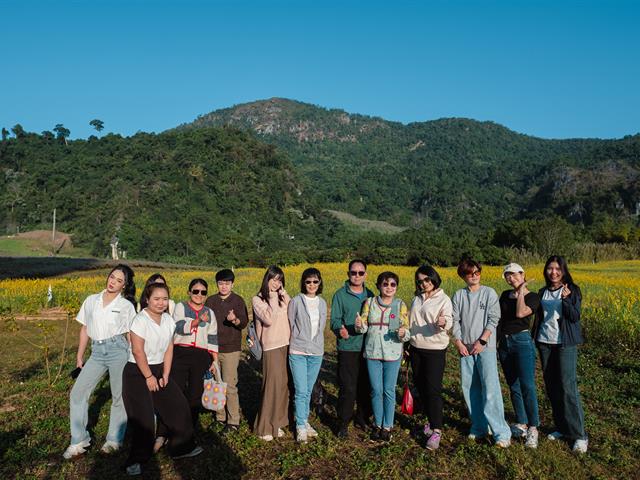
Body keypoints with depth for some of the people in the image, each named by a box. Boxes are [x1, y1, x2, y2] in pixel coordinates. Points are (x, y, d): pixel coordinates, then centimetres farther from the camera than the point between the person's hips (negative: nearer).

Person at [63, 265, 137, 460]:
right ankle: (79, 440, 14)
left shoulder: (126, 306, 2)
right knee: (77, 392, -1)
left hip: (118, 350, -3)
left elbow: (131, 335, 3)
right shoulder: (91, 301, 12)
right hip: (97, 352, 4)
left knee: (119, 396, 4)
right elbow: (84, 329, 16)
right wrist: (79, 356, 14)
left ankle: (114, 439, 21)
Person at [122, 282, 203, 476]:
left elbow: (169, 349, 3)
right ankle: (136, 460, 14)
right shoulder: (141, 320, -20)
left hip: (159, 370, 7)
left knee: (179, 407, 9)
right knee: (142, 418, -5)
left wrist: (165, 375, -2)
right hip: (137, 373, -7)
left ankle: (182, 447, 27)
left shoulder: (169, 320, 1)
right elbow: (137, 351, -21)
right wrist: (148, 377, -17)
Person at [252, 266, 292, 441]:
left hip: (287, 345, 5)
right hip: (271, 347, -5)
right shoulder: (258, 300, -2)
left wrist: (283, 294, -4)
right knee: (271, 385, -5)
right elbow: (268, 319, -16)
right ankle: (264, 427, 9)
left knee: (283, 385, 9)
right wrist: (273, 299, -10)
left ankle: (277, 423, 23)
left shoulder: (283, 297, 12)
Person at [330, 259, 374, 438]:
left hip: (368, 348, 4)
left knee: (366, 387, 13)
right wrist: (340, 329, -29)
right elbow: (335, 320, -7)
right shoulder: (340, 295, -3)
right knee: (348, 389, -3)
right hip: (348, 348, -4)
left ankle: (363, 418, 31)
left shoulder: (370, 295, 10)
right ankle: (343, 423, 12)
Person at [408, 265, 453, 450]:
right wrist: (407, 343, 14)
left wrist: (443, 323, -41)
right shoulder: (417, 298, 9)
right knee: (420, 387, 12)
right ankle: (430, 420, 27)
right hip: (416, 349, 6)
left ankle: (436, 431, 0)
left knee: (433, 390, -6)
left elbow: (448, 323, -18)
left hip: (435, 350, -6)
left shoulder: (444, 299, -8)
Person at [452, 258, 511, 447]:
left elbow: (493, 319, -6)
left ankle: (502, 433, -3)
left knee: (491, 388, -9)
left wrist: (482, 341, -13)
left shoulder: (489, 293, 0)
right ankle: (478, 427, 21)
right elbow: (455, 321, 5)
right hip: (465, 348, 4)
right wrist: (459, 343, -6)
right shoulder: (458, 295, 7)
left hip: (485, 347, -3)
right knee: (469, 388, 7)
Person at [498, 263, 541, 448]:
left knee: (527, 386, -9)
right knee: (513, 386, 10)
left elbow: (520, 313, -22)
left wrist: (521, 291, -12)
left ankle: (533, 428, 0)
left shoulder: (533, 297, -5)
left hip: (522, 341, -6)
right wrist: (495, 339, 7)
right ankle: (521, 424, 21)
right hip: (504, 343, 6)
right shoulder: (505, 295, 12)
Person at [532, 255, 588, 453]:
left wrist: (566, 299, -27)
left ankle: (579, 435, 0)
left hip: (565, 344, -5)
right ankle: (562, 428, 19)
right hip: (545, 343, 5)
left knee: (568, 388, -9)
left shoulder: (572, 290, -3)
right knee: (551, 387, 7)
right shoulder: (542, 292, 11)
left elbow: (575, 317, -12)